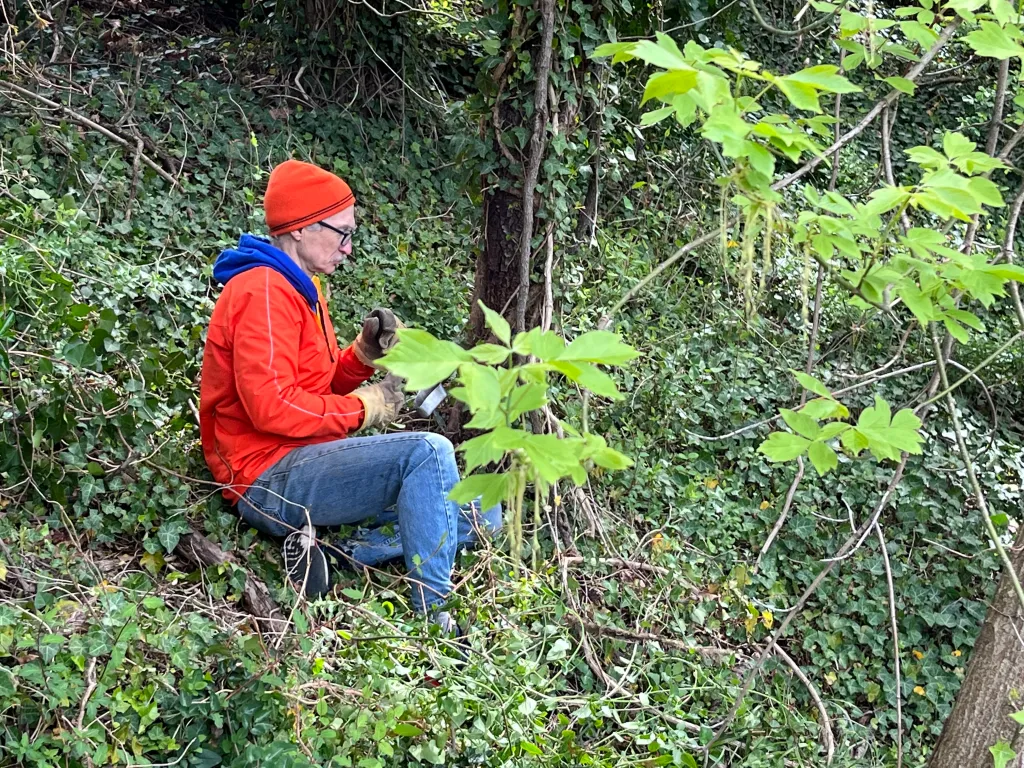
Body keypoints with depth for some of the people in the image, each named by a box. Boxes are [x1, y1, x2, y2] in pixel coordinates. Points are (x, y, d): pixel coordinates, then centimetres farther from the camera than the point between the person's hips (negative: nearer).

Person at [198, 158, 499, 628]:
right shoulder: (264, 291, -14)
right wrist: (364, 408, -14)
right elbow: (271, 406, -24)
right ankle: (430, 618, -26)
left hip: (304, 464, 10)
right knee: (428, 452, -29)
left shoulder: (299, 289, 19)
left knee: (479, 516, 4)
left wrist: (366, 354, 0)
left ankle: (330, 552, -8)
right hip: (270, 479, -10)